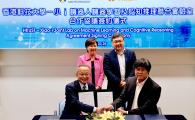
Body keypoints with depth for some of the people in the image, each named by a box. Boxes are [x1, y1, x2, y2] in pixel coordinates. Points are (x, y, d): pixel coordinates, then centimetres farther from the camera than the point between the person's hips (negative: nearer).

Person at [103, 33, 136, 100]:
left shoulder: (131, 53, 9)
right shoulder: (108, 56, 3)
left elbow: (134, 69, 2)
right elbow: (107, 71, -6)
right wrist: (119, 82, -12)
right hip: (115, 88, -2)